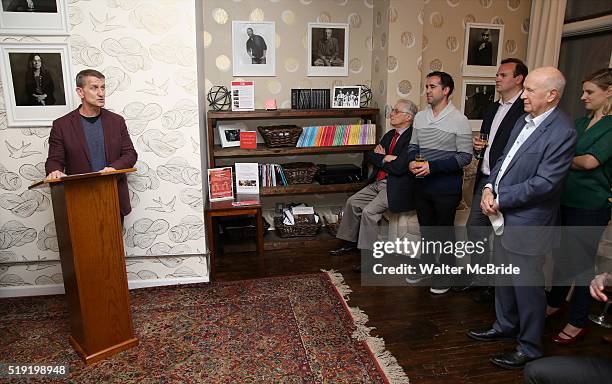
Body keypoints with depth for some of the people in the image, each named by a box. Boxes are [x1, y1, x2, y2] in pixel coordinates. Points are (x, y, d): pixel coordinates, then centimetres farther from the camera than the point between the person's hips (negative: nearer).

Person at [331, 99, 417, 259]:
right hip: (378, 183, 9)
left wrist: (380, 158, -5)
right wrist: (384, 158, -8)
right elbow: (369, 156, 13)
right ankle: (350, 242, 16)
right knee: (352, 202, 3)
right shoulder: (389, 135, 14)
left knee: (369, 211, -21)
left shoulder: (412, 138, -15)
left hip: (396, 188, -9)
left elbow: (398, 168, -23)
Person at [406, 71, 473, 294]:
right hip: (422, 184, 6)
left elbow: (465, 156, -14)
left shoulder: (459, 120, -12)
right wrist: (412, 161, -8)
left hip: (447, 186, -5)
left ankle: (446, 276, 25)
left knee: (445, 231, 7)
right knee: (426, 227, 19)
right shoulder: (420, 117, 6)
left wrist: (432, 166, -23)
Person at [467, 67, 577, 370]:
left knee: (527, 286, 6)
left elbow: (543, 183, -22)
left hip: (527, 224, -8)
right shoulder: (524, 121, 8)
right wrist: (489, 188, -3)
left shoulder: (561, 132, -18)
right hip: (503, 217, 8)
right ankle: (505, 326, 43)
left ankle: (529, 348, 26)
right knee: (503, 279, 22)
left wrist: (500, 201, -16)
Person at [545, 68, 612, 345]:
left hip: (590, 207, -7)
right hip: (565, 200, 7)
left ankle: (578, 322, 21)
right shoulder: (582, 122, 11)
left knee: (581, 262, 4)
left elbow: (589, 161, -20)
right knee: (561, 256, 18)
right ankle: (554, 304, 36)